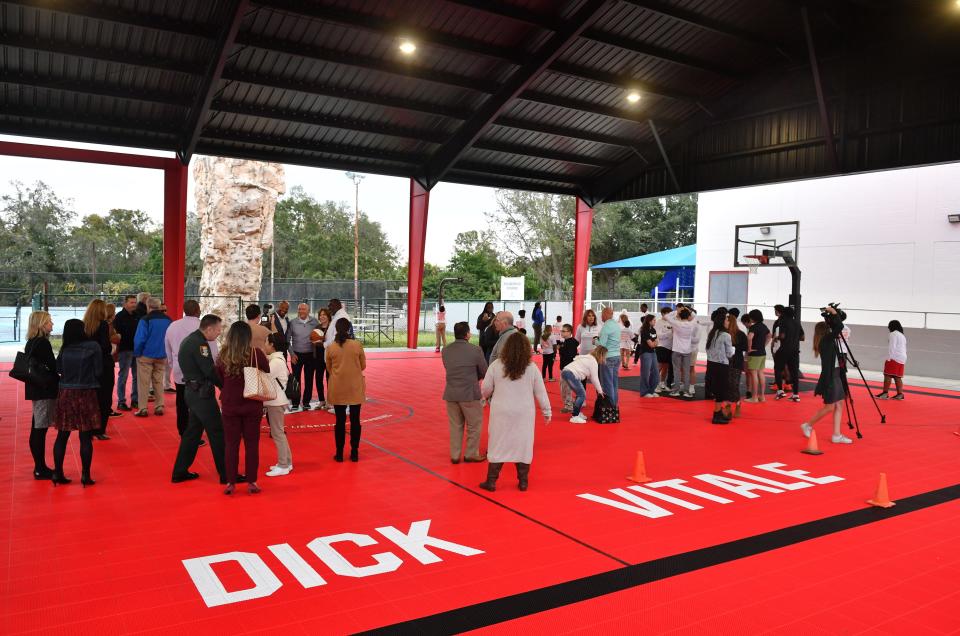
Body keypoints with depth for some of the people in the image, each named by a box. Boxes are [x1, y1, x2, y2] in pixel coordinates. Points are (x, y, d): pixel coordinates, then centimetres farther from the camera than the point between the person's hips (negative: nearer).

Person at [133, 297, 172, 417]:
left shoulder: (145, 320, -13)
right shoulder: (168, 320, 4)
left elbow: (139, 339, -14)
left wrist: (137, 353, -3)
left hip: (146, 356, -5)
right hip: (161, 356, 5)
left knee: (144, 383, 2)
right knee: (159, 382, 12)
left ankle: (143, 409, 1)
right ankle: (159, 407, 12)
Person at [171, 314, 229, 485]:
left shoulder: (189, 340, 13)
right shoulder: (199, 343, -18)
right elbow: (210, 371, -20)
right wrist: (226, 386, -9)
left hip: (193, 391, 10)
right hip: (202, 393, -10)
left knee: (193, 431, 17)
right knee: (217, 433, -4)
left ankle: (180, 472, 23)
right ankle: (226, 474, 1)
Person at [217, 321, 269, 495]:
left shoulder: (223, 356, -6)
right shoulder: (257, 354, -11)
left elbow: (219, 380, 3)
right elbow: (266, 376, 0)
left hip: (229, 406, 1)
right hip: (252, 406, -1)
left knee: (230, 444, 10)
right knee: (252, 444, 9)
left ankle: (230, 483, 13)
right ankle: (251, 482, 13)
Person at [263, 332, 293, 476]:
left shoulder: (276, 361, -19)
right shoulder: (277, 359, 11)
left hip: (276, 401, -10)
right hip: (275, 400, 10)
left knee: (277, 433, -2)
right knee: (279, 432, 16)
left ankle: (283, 466, 6)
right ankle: (286, 462, 24)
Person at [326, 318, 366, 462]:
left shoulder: (330, 347, -6)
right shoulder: (357, 345, -8)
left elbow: (329, 368, 6)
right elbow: (363, 366, 2)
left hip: (338, 388, 0)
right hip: (355, 388, 0)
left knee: (340, 421, 9)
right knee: (355, 420, 9)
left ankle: (339, 453, 14)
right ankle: (354, 453, 14)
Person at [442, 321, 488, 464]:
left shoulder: (446, 350, 1)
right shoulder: (475, 350, -13)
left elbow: (449, 369, 10)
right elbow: (484, 372, -4)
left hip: (451, 393, 5)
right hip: (470, 393, -4)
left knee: (455, 426, 17)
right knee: (474, 425, 14)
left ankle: (455, 456, 23)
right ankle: (471, 454, 22)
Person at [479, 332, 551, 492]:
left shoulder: (496, 365, -8)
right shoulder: (531, 367, -6)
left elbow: (485, 389, 0)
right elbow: (540, 392, 0)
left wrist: (488, 396, 23)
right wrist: (547, 411, 12)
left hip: (501, 412, 0)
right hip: (524, 413, 1)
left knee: (498, 445, 8)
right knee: (523, 445, 11)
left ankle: (491, 481, 13)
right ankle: (523, 481, 19)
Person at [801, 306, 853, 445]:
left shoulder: (828, 340, 9)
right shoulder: (826, 339, -15)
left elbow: (837, 327, 16)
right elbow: (839, 326, -24)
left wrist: (831, 315, 5)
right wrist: (833, 313, -13)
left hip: (836, 375, 9)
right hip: (830, 377, -9)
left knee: (839, 405, 7)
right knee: (829, 407, -1)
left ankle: (836, 435, 9)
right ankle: (808, 425, 14)